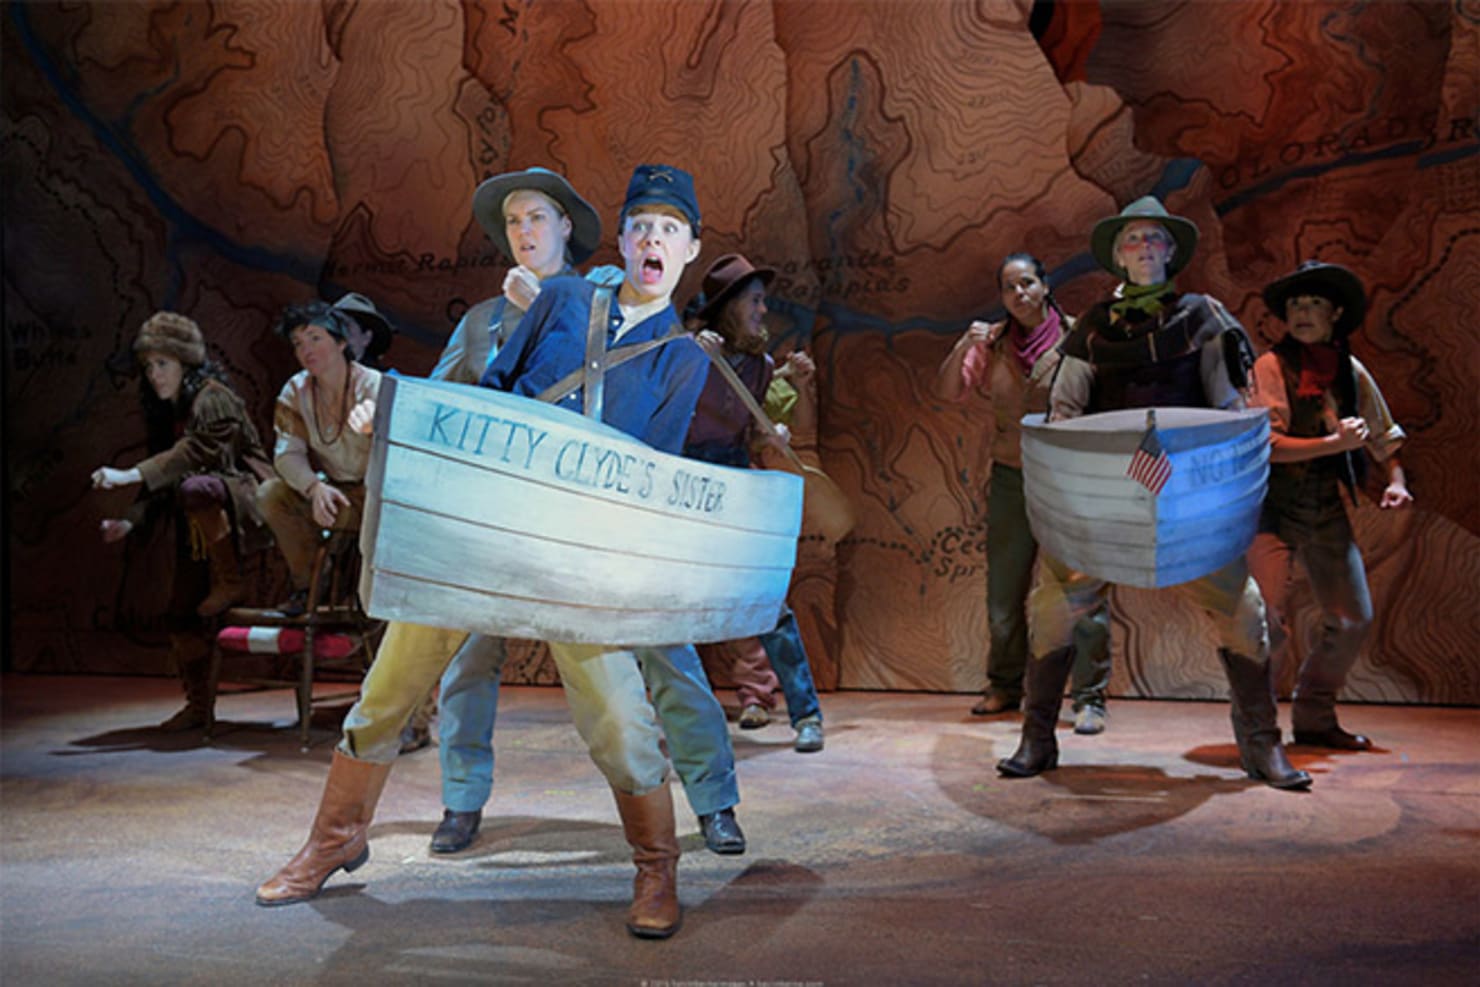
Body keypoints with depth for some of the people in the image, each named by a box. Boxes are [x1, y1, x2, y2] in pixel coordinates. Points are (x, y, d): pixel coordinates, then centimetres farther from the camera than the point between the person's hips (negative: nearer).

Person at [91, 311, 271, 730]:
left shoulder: (212, 399, -11)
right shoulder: (166, 413, 15)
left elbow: (192, 452, -26)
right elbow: (163, 480, 14)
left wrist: (130, 475, -32)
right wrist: (131, 521, 0)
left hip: (245, 498, -8)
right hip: (200, 522, 8)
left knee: (194, 489, -39)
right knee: (180, 609, 1)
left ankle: (230, 583, -20)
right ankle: (198, 705, 12)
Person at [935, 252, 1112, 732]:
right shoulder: (993, 343, 7)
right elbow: (948, 391, 4)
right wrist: (964, 346, -10)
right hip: (1010, 477, 3)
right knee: (1003, 590, 9)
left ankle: (1090, 698, 4)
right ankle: (1005, 686, 26)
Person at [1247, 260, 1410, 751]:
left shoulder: (1351, 372, 8)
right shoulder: (1270, 366, -7)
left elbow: (1382, 438, 20)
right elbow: (1267, 444, -16)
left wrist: (1395, 480, 3)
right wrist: (1335, 443, -20)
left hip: (1328, 508, 6)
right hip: (1274, 507, -6)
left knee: (1354, 620, 6)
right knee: (1270, 623, -11)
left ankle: (1314, 719, 22)